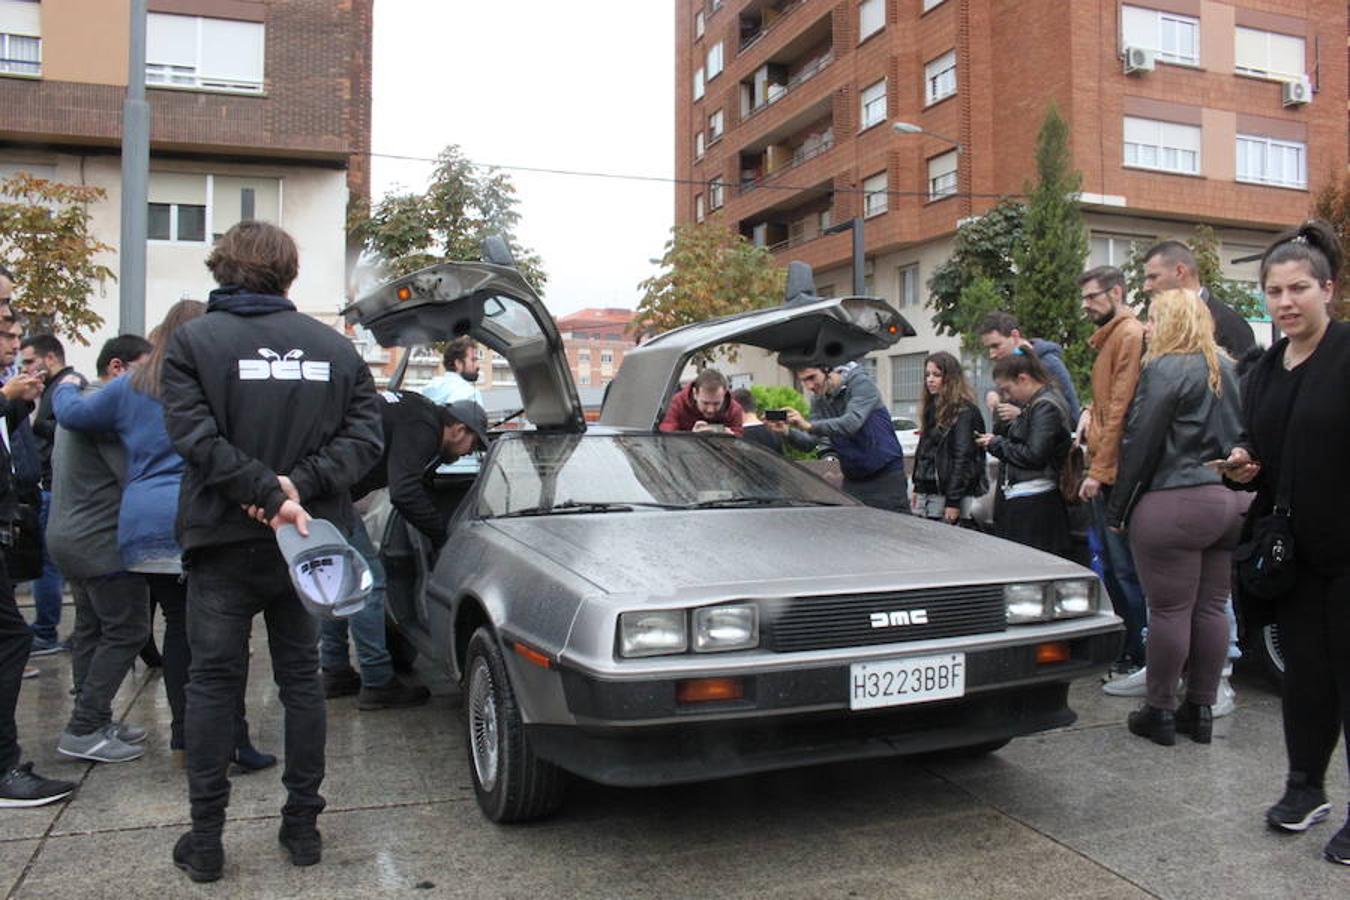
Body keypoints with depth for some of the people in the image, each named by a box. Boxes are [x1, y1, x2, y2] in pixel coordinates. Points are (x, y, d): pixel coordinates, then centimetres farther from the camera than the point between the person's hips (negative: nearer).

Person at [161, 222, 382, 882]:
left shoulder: (192, 340, -6)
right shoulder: (332, 345, 3)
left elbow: (197, 438, -17)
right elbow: (363, 434, -6)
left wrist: (270, 493, -19)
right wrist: (297, 486, -14)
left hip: (223, 543, -2)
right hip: (305, 542, 3)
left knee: (213, 682, 8)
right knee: (301, 678, 12)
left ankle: (205, 837, 14)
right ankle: (303, 825, 19)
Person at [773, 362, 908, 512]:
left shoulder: (861, 383, -15)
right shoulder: (818, 400, 4)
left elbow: (852, 423, -32)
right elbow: (809, 443, -2)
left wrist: (808, 425, -39)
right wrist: (786, 432, -22)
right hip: (852, 480, 6)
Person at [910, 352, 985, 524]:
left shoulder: (964, 411, -10)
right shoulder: (932, 407, 16)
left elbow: (963, 457, -16)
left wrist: (953, 502, -20)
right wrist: (918, 488, 17)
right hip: (929, 493, 8)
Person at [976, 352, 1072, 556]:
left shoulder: (1046, 406, -12)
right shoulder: (1032, 405, 19)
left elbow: (1034, 455, -17)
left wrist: (997, 444, -6)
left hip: (1034, 503, -9)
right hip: (1017, 498, 9)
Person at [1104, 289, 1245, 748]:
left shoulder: (1165, 369, -10)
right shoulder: (1226, 369, 15)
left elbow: (1141, 444, -10)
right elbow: (1239, 436, 19)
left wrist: (1119, 508, -4)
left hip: (1174, 505, -8)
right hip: (1227, 502, 8)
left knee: (1169, 610, -1)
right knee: (1211, 608, 11)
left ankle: (1160, 710, 8)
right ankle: (1201, 709, 20)